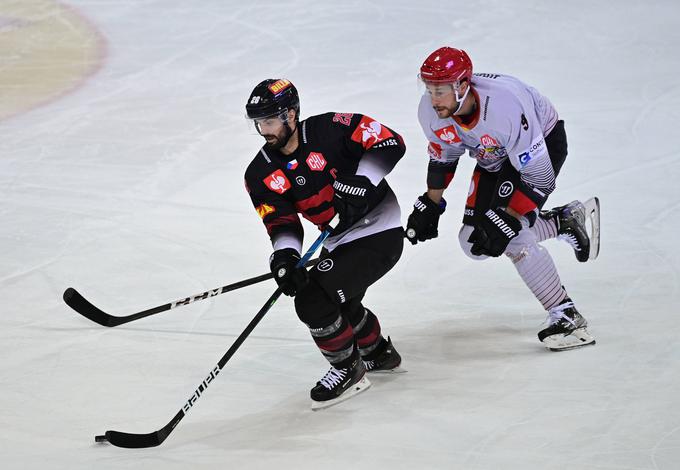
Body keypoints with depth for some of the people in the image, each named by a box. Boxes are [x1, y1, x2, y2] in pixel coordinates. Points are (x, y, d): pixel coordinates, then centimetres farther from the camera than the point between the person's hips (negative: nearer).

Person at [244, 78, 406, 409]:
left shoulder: (330, 130, -19)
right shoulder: (261, 176, -3)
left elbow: (389, 143, -19)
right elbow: (280, 223, -8)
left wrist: (359, 185, -28)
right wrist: (284, 257, -28)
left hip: (379, 231, -9)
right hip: (339, 242, 9)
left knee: (314, 301, -19)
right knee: (339, 302, 28)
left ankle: (348, 369, 2)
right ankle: (379, 353, 56)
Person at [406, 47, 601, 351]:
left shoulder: (505, 106, -41)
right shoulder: (431, 112, -21)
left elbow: (539, 175, -33)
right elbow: (442, 157, 2)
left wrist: (507, 220, -35)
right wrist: (430, 205, 1)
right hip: (495, 158, 8)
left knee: (511, 237, -24)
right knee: (473, 240, 1)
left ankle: (567, 319, -15)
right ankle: (567, 220, 15)